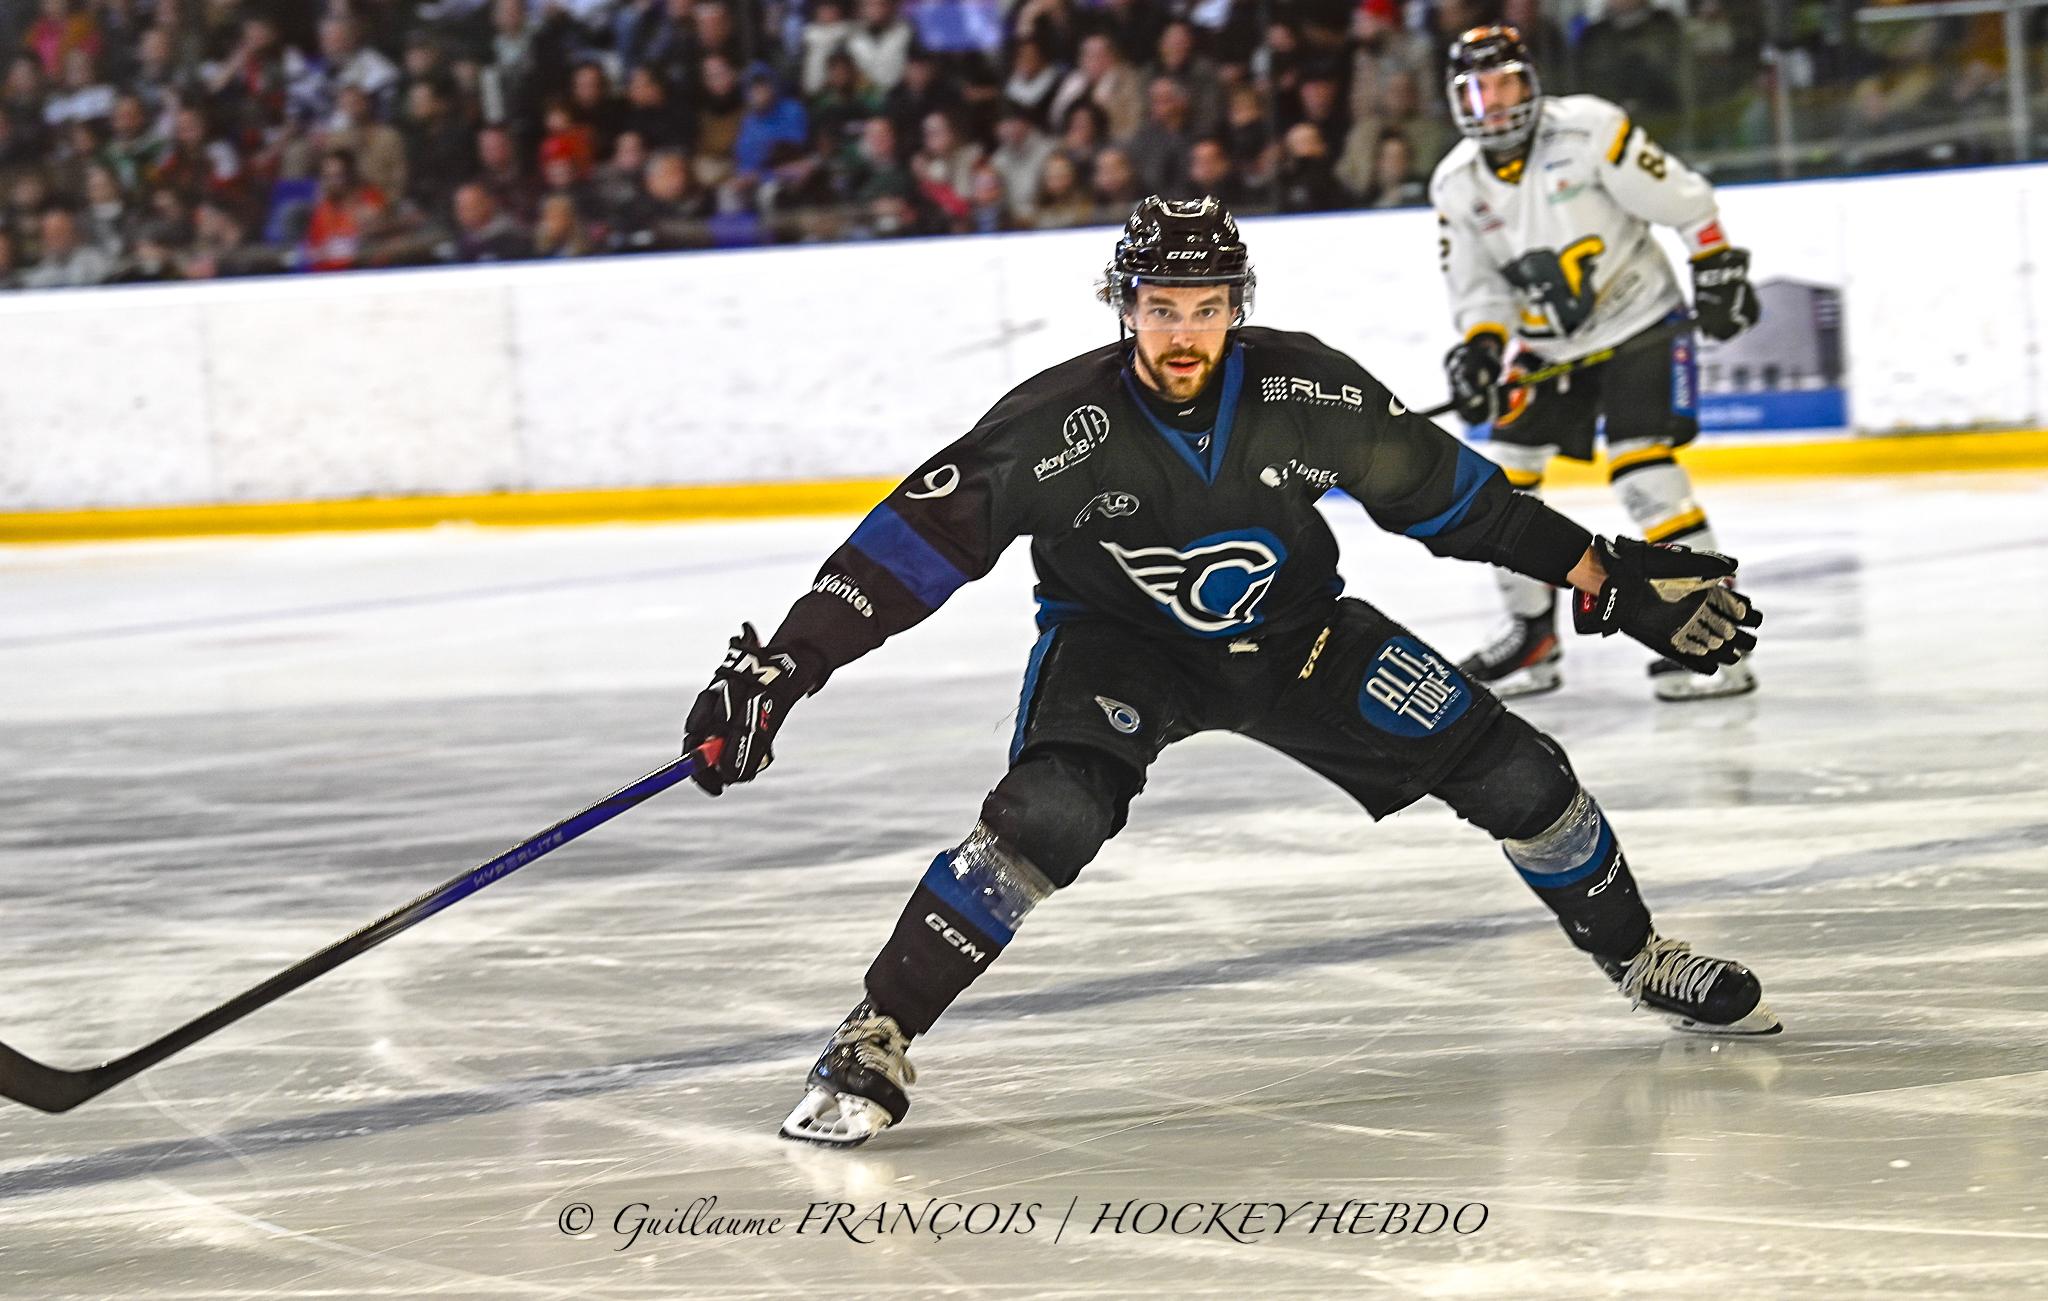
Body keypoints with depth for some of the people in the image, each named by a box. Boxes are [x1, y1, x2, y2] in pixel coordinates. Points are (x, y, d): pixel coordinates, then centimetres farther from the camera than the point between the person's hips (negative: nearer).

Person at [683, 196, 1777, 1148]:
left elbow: (1442, 489, -5)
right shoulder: (1061, 424, -27)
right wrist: (779, 670, -36)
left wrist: (1609, 580, -3)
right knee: (1055, 811, -33)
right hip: (1119, 642, -3)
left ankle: (1641, 963, 27)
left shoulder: (1307, 391, -19)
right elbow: (918, 541, -28)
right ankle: (875, 1039, -23)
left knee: (1512, 771, 0)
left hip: (1293, 632, 3)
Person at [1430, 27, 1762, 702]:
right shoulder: (1456, 183, -3)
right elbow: (1478, 284, 4)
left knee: (1640, 462, -20)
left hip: (1640, 322, -6)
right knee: (1503, 473, 2)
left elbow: (1684, 200, -15)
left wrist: (1719, 271, -13)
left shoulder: (1588, 131, -21)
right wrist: (1480, 348, -12)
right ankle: (1533, 637, 16)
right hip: (1549, 343, 6)